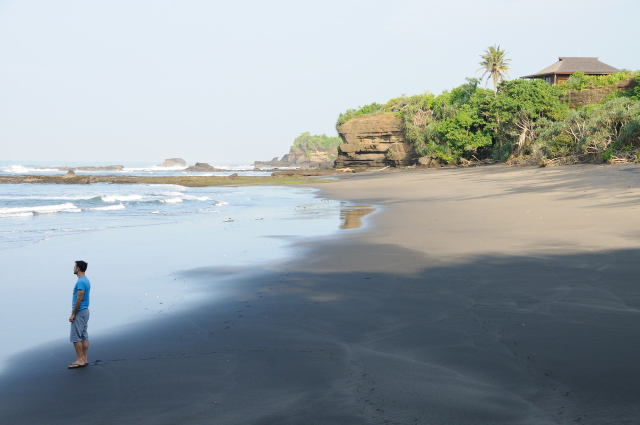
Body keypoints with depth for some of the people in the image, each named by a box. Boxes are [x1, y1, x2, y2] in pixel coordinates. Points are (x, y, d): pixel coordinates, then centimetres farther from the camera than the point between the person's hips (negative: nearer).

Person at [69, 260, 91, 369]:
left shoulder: (80, 282, -18)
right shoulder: (86, 281, 14)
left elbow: (79, 299, -21)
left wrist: (73, 314, -17)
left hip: (79, 312, -10)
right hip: (85, 311, 10)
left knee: (76, 337, -6)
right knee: (84, 336, 10)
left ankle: (80, 360, -5)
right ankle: (84, 359, 14)